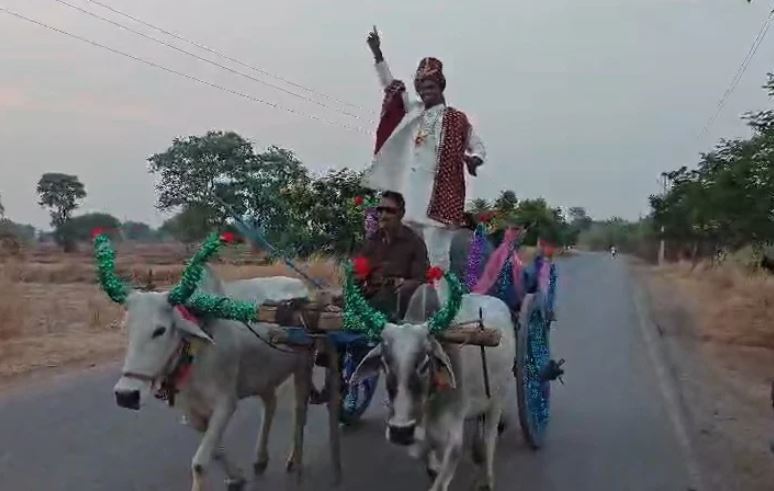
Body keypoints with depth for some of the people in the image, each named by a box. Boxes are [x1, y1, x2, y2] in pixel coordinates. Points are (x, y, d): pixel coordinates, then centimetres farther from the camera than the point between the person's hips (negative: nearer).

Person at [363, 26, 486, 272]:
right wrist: (378, 54, 8)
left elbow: (478, 146, 9)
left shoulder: (456, 119, 4)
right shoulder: (413, 111, 15)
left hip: (438, 194, -5)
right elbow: (390, 86, 16)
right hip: (409, 193, 5)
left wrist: (473, 159, -15)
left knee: (435, 254, -8)